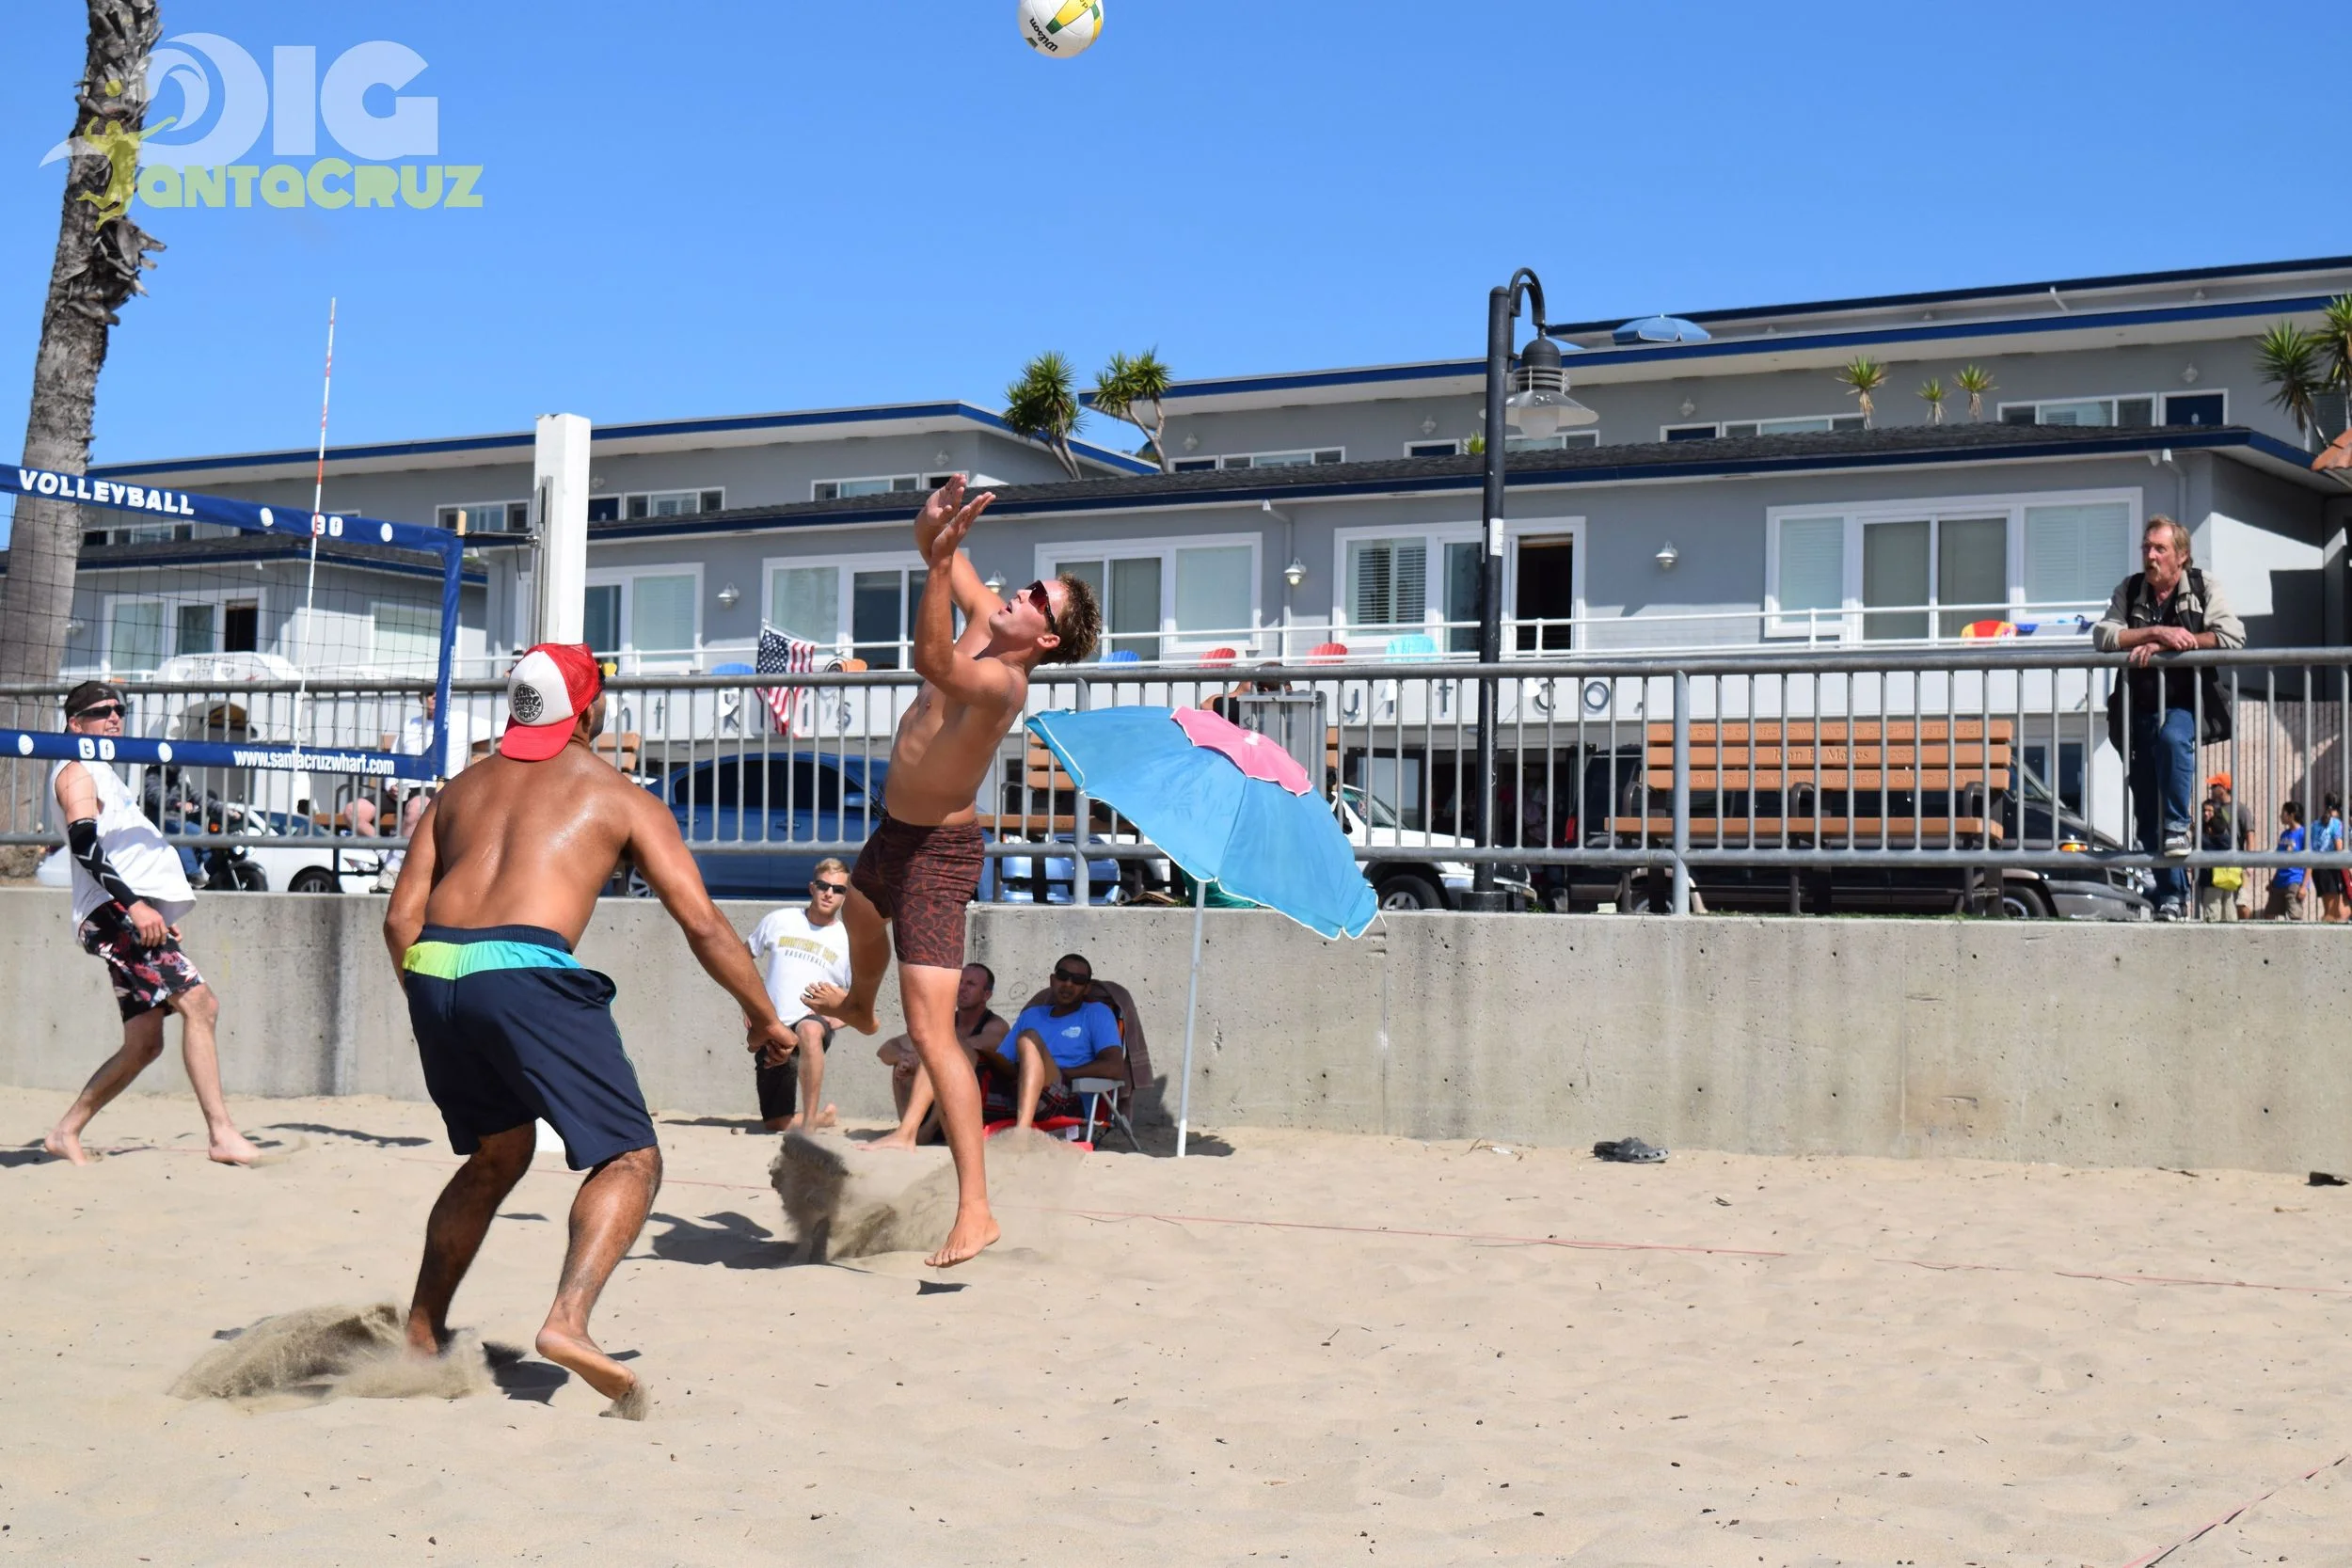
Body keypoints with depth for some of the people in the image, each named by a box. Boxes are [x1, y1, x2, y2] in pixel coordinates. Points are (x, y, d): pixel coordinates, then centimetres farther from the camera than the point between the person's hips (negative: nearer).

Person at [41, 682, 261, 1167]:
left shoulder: (104, 773, 28)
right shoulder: (76, 771, -2)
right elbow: (85, 844, -16)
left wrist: (152, 912, 24)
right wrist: (134, 904, -26)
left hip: (135, 911, 10)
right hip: (116, 911, -10)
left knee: (143, 1044, 8)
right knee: (199, 1002, -21)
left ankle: (66, 1131, 16)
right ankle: (221, 1133, -26)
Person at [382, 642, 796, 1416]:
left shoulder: (461, 788, 27)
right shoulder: (620, 798, 14)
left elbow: (401, 917, 18)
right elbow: (703, 924, 9)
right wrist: (764, 1018, 20)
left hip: (432, 973, 6)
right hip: (523, 972, -6)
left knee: (496, 1156, 27)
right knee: (630, 1160, 0)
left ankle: (419, 1337, 28)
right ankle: (568, 1320, -23)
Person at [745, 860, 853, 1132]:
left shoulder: (848, 941, 5)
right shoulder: (780, 921, 9)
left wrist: (835, 1019, -9)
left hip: (816, 1023, -3)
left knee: (809, 1030, -43)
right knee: (775, 1123, -2)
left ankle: (808, 1123, -39)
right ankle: (825, 1117, 30)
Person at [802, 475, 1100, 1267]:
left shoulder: (1001, 681, -32)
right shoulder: (983, 620, -6)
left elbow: (933, 663, -54)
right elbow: (938, 552, 5)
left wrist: (940, 557, -59)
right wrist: (935, 532, -19)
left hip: (937, 853, -10)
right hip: (897, 833, 10)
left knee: (932, 1032, -17)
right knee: (860, 910, 41)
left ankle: (975, 1209, -19)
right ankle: (858, 1007, 76)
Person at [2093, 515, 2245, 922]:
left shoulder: (2204, 588, 3)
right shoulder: (2129, 591, 10)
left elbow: (2232, 636, -11)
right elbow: (2103, 636, -4)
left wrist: (2163, 645, -15)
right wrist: (2157, 632, -16)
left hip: (2184, 707, -3)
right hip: (2139, 709, 3)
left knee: (2171, 738, -39)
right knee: (2147, 812, 1)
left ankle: (2178, 827, -22)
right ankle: (2172, 896, 9)